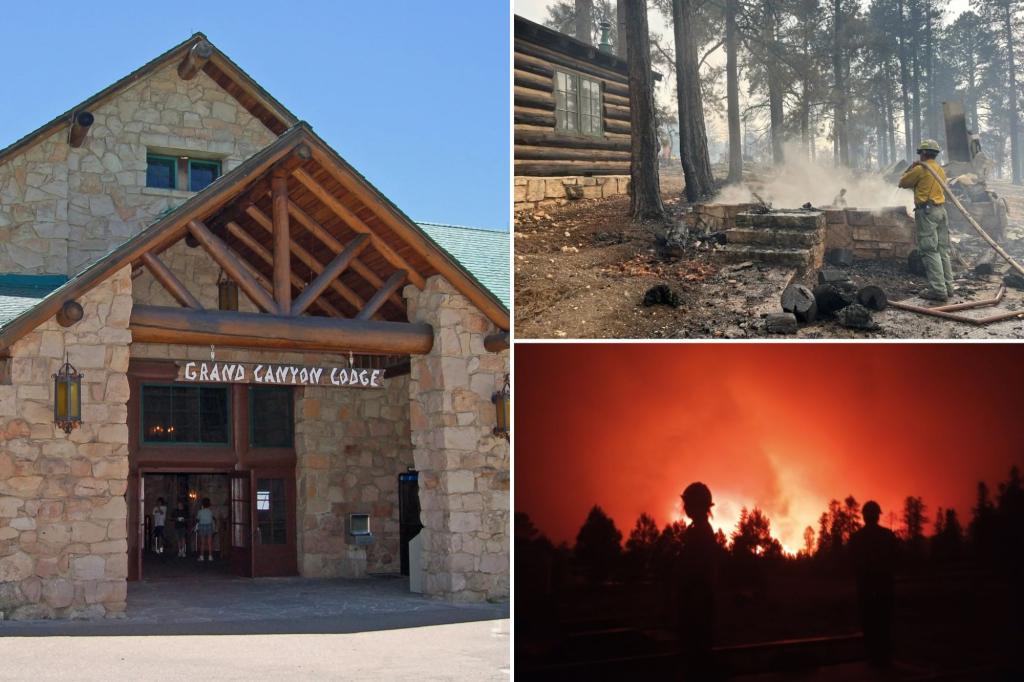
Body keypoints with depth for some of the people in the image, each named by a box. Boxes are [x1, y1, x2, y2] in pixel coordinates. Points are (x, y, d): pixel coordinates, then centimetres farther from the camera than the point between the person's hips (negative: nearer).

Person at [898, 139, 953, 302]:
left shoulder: (920, 169, -10)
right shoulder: (941, 170, 14)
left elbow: (903, 183, 1)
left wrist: (911, 167, 13)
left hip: (926, 211, -8)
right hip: (941, 210, 8)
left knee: (930, 251, -8)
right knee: (943, 250, 11)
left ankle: (938, 290, -13)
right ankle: (947, 287, 14)